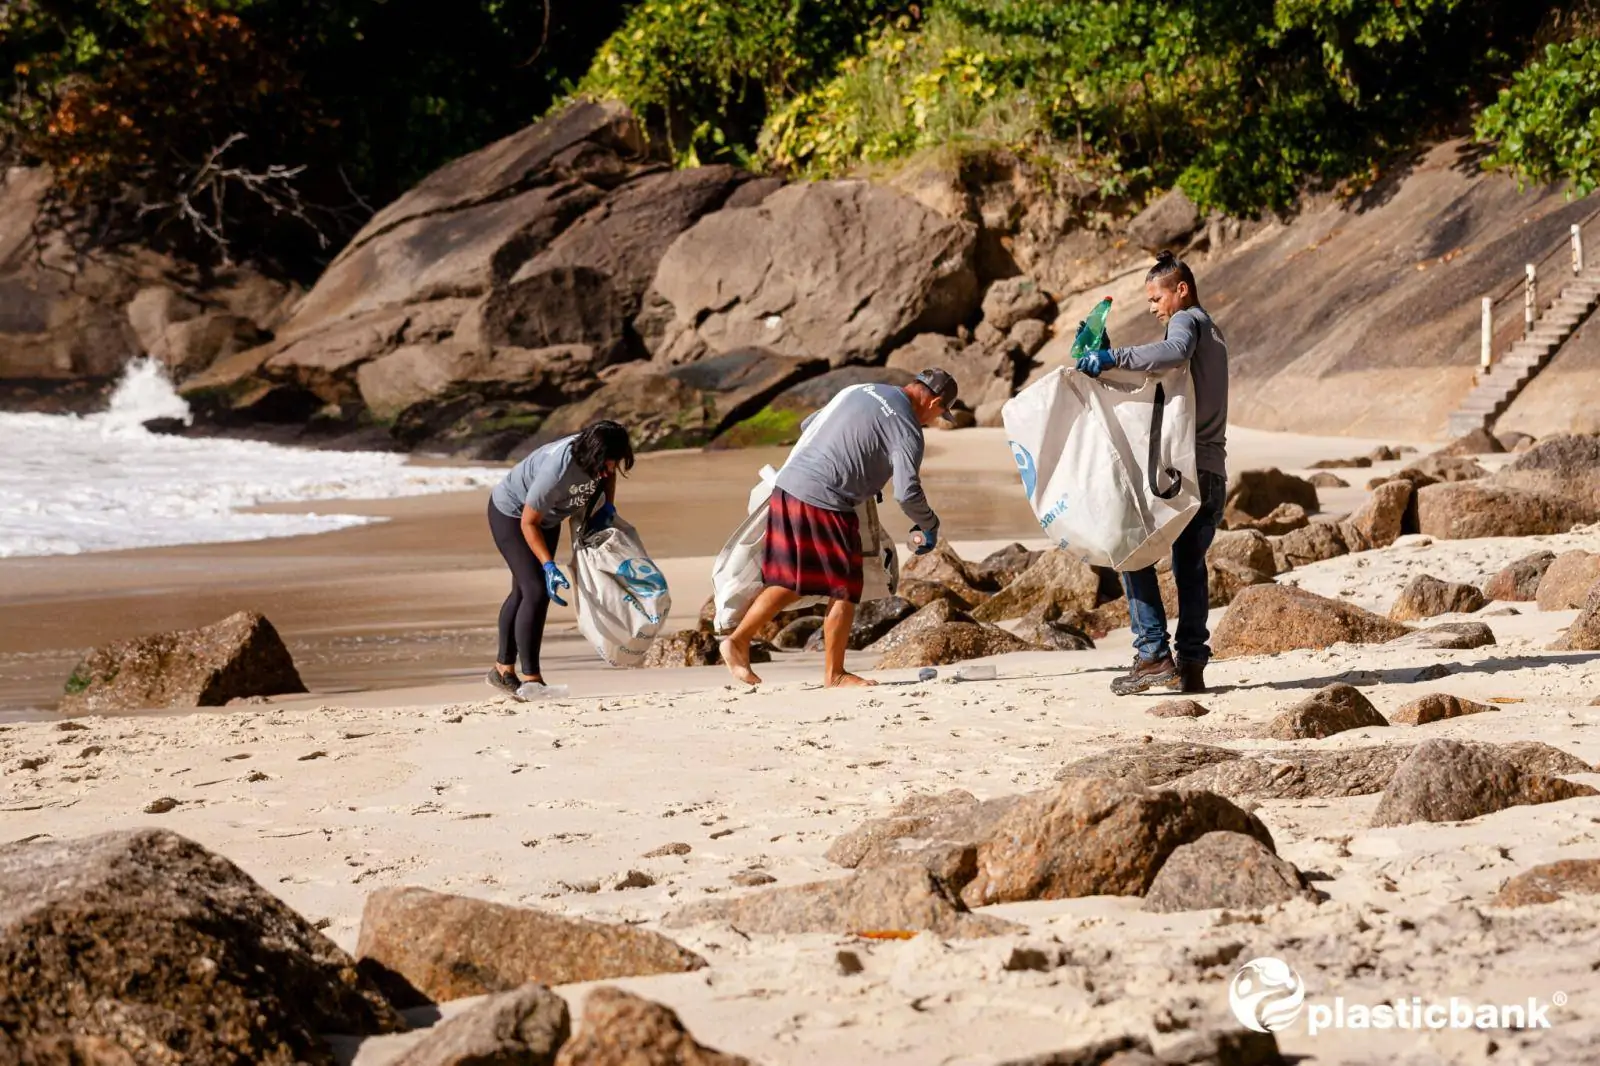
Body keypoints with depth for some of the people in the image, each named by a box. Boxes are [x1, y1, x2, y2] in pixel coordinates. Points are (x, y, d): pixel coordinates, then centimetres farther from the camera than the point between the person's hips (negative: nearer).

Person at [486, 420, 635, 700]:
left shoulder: (598, 453, -22)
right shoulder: (557, 471, -42)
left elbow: (608, 475, 5)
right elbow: (528, 523, -31)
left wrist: (608, 505, -10)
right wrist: (549, 566, -36)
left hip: (548, 517, 8)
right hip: (512, 513, -8)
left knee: (522, 591, 15)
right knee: (536, 590, -17)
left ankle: (503, 670, 25)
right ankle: (530, 679, -15)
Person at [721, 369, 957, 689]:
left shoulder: (859, 391, 17)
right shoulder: (907, 428, -6)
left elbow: (808, 425, 27)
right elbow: (906, 492, -13)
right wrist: (929, 525, 5)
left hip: (787, 486, 8)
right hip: (824, 503, -8)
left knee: (789, 582, 18)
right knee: (846, 589, 4)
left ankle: (738, 640, 16)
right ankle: (834, 674, 10)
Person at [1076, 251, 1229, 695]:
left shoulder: (1187, 320, -4)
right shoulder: (1212, 332, 25)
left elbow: (1176, 352, -28)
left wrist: (1115, 357, -31)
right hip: (1212, 472, 9)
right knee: (1190, 567, 13)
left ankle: (1154, 655, -11)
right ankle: (1192, 666, 8)